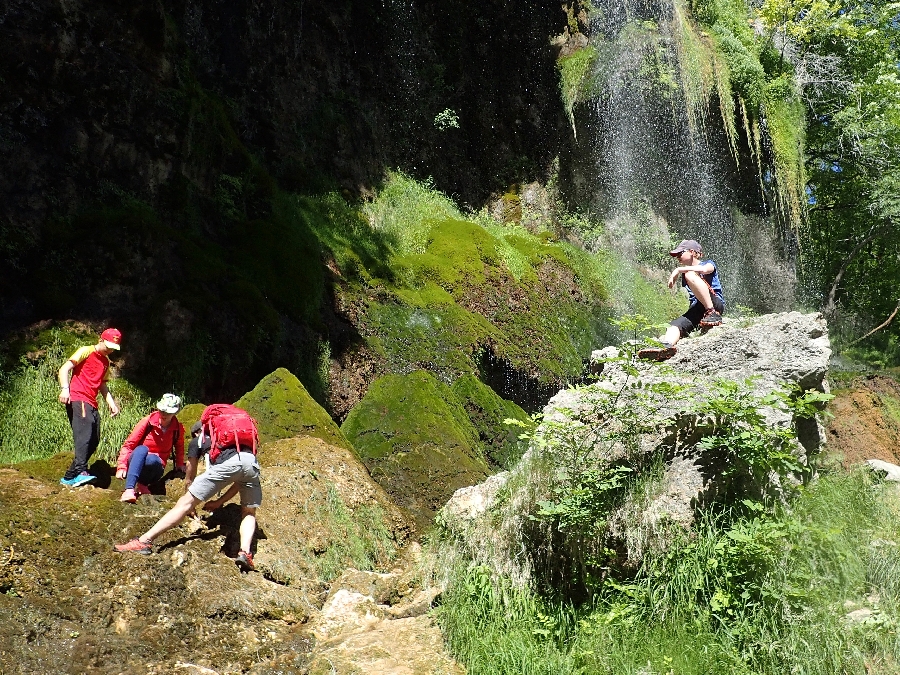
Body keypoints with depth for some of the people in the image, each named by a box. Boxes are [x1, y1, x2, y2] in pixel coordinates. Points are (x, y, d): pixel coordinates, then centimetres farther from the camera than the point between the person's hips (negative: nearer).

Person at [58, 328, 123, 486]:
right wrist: (64, 388, -22)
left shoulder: (106, 362, 24)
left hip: (91, 404, 8)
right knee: (84, 435, -24)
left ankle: (71, 476, 10)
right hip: (77, 400, -8)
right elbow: (64, 369, -6)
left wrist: (111, 402, 15)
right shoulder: (86, 352, 1)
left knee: (94, 441, 3)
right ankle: (79, 472, -32)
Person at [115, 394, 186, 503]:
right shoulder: (148, 421, -7)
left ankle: (142, 484, -9)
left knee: (152, 459, -37)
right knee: (142, 449, -37)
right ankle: (129, 489, -49)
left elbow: (179, 446, 23)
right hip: (137, 463, -1)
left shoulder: (178, 429, 0)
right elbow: (128, 444, -7)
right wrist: (121, 466, -15)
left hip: (155, 466, 1)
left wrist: (180, 464, 21)